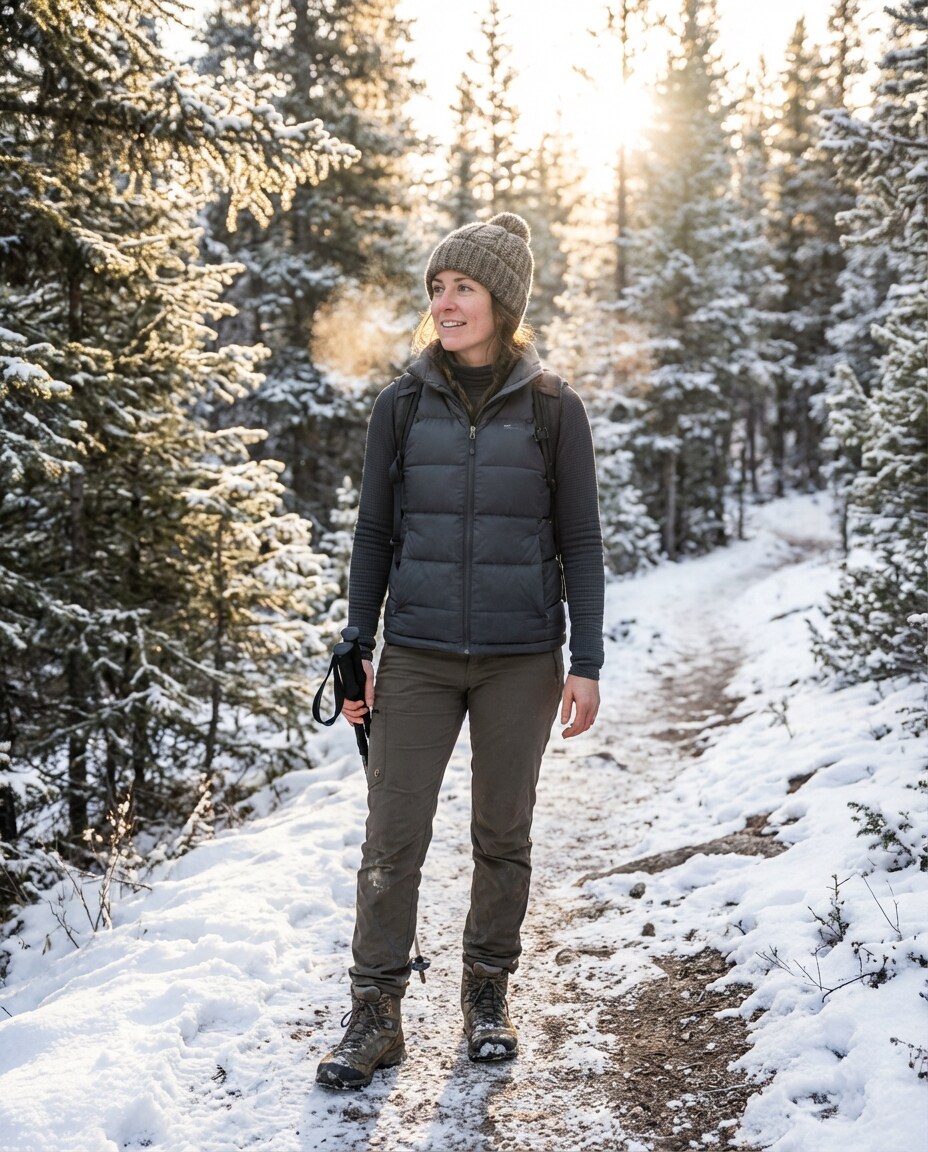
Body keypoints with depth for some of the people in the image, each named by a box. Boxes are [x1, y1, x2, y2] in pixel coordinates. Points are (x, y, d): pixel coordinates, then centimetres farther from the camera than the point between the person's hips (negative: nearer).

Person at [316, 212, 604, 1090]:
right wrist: (357, 652, 3)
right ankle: (375, 1017, 12)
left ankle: (487, 995, 28)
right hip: (418, 656, 1)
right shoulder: (401, 405, 3)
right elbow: (374, 532, 7)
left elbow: (579, 542, 1)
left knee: (502, 835, 10)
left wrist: (586, 664, -4)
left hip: (521, 660, -1)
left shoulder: (553, 410, -1)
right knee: (392, 837, 0)